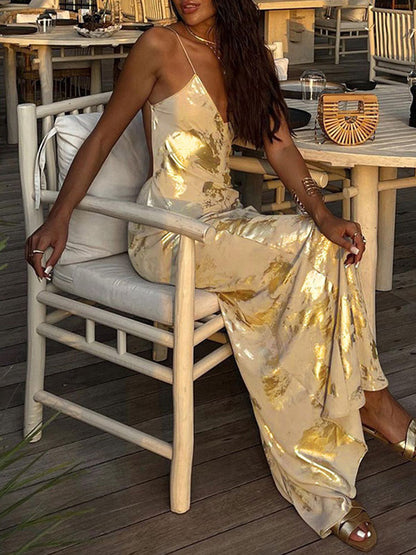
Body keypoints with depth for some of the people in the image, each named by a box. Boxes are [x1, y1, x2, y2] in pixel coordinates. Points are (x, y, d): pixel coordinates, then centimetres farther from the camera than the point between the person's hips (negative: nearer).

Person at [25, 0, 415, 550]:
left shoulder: (250, 55, 10)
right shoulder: (160, 46, -7)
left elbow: (279, 144, 1)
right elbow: (102, 138, -4)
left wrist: (323, 213, -16)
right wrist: (57, 218, -12)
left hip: (225, 217, 6)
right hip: (167, 233, -6)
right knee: (312, 247, -23)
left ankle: (322, 491, -10)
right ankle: (372, 399, -4)